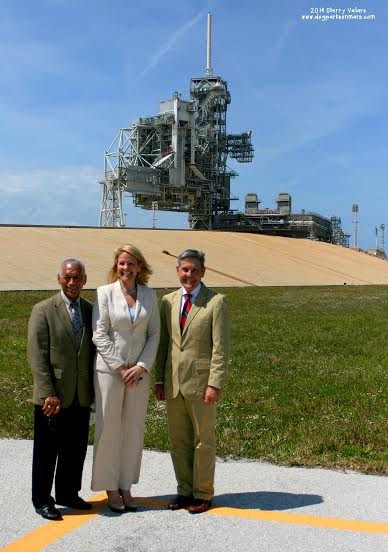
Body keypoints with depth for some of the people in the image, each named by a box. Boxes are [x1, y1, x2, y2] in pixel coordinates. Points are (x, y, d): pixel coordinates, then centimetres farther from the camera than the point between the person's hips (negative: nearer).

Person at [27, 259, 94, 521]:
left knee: (76, 449, 14)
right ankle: (42, 500, 23)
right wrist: (49, 394, -16)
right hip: (52, 397, -4)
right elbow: (37, 356, -10)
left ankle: (68, 493, 32)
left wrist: (96, 388, 5)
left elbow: (95, 350, 11)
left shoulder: (91, 310, 7)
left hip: (81, 396, 4)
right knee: (47, 451, 7)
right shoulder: (43, 310, -6)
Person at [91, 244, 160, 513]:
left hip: (139, 371, 3)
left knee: (134, 428, 8)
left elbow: (154, 334, 4)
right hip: (109, 369, -3)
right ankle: (110, 488, 18)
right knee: (109, 428, 3)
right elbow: (99, 335, -7)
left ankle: (126, 486, 21)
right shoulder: (105, 293, -3)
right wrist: (120, 368, -11)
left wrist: (141, 366, -8)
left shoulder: (149, 295, 4)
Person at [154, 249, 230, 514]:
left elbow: (221, 347, -10)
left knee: (204, 440, 7)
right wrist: (159, 379, 8)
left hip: (201, 383, -5)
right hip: (173, 384, 5)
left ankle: (203, 494, 22)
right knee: (179, 441, 13)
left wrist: (215, 384, -15)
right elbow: (163, 343, 12)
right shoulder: (168, 301, 9)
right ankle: (185, 491, 28)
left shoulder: (216, 301, -6)